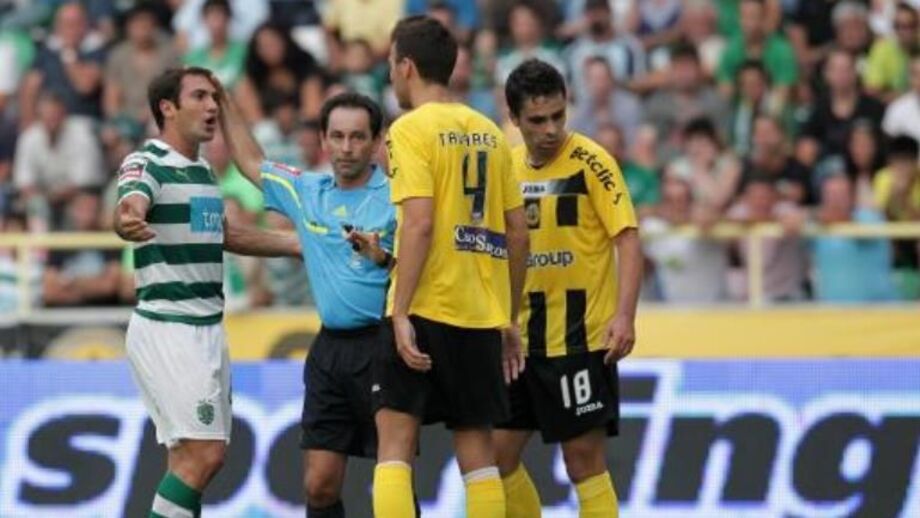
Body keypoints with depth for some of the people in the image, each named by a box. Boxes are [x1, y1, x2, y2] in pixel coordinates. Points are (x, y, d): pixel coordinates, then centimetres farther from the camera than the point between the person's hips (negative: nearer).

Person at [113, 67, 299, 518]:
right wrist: (128, 222, -57)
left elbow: (224, 235, 32)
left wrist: (301, 244, 34)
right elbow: (129, 206, -33)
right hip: (167, 327, -9)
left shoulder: (202, 171, 16)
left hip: (207, 328, 9)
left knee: (190, 459, 7)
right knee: (203, 454, -16)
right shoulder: (146, 164, -11)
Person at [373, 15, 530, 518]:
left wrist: (400, 313, -17)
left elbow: (419, 223, -16)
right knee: (477, 448, 9)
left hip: (426, 308, -6)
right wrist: (509, 320, 20)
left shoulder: (412, 129, -6)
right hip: (481, 313, 6)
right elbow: (517, 233, 13)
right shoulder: (488, 132, 13)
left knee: (395, 441, -5)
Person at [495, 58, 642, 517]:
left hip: (580, 337, -6)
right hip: (522, 338, 7)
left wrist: (624, 315, -25)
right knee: (497, 456, 8)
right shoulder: (507, 166, 8)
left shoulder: (589, 161, -9)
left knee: (584, 460, -5)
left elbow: (627, 239, -14)